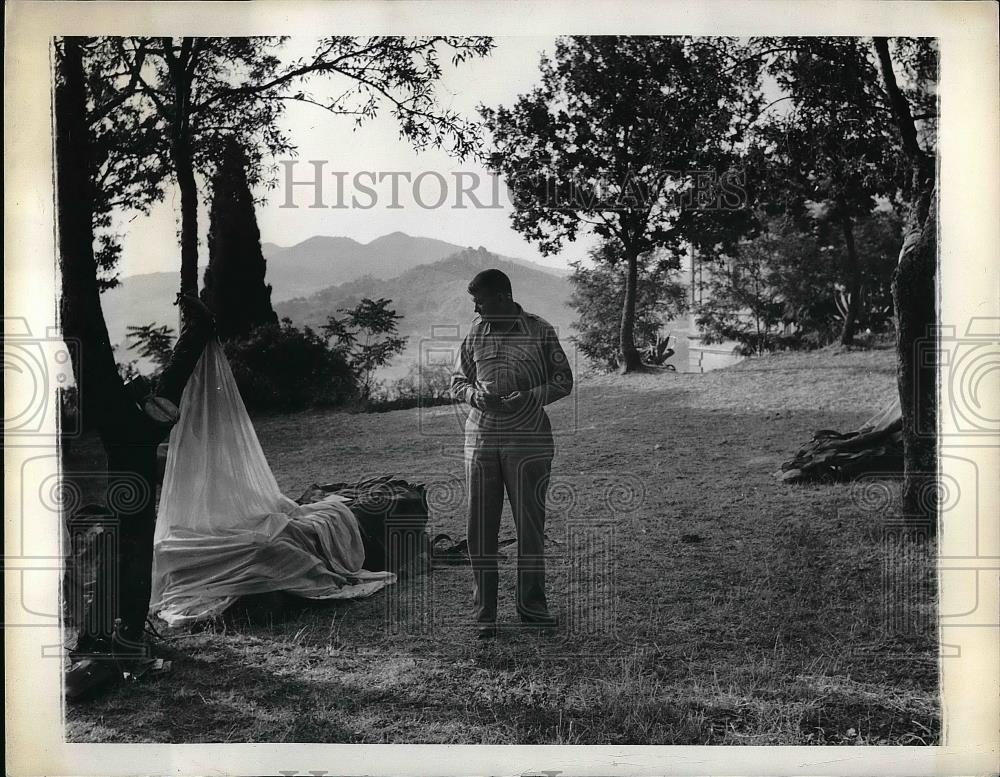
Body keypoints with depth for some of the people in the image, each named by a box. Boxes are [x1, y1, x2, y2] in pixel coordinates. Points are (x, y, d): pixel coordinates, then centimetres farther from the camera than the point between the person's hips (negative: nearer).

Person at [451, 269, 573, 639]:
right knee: (480, 527, 2)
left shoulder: (540, 332, -2)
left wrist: (529, 398, -15)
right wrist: (476, 395, -8)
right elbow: (457, 382, 14)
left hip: (528, 441, -3)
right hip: (481, 439, 3)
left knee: (530, 524, 5)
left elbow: (563, 380, 1)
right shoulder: (475, 334, 7)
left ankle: (531, 605, 22)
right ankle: (484, 614, 11)